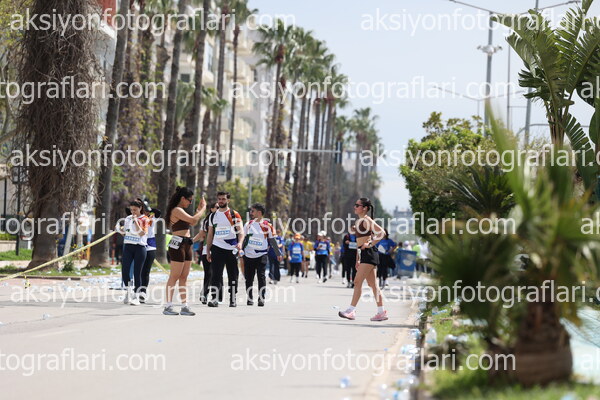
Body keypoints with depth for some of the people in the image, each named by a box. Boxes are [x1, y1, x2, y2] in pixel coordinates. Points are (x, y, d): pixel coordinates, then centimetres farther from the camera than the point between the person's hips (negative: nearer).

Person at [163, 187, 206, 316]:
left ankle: (184, 306, 10)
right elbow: (193, 220, -21)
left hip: (186, 245, 10)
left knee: (184, 277, 9)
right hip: (178, 245, -10)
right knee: (174, 277, -7)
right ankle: (168, 306, -4)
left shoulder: (180, 211, 18)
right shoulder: (177, 210, -13)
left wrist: (199, 209, 21)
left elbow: (192, 223, 25)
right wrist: (203, 209, -7)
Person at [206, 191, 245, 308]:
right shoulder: (213, 216, 13)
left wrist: (240, 242, -25)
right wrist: (208, 251, 12)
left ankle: (233, 299, 14)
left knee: (233, 276, 4)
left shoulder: (234, 214, 2)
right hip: (217, 248, 2)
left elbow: (241, 231, -6)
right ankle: (214, 299, -10)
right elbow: (210, 235, 17)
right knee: (215, 274, -9)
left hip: (231, 249, -2)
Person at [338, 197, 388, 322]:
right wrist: (357, 259, 22)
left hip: (369, 253, -10)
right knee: (372, 284, 9)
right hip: (363, 254, 10)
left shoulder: (367, 220, -10)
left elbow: (382, 232, -21)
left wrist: (370, 244, -18)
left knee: (357, 281, -12)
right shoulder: (359, 221, 18)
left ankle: (352, 310, -13)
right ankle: (382, 312, 12)